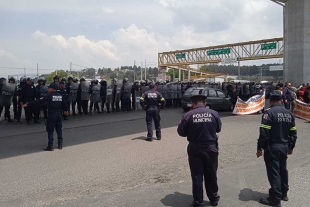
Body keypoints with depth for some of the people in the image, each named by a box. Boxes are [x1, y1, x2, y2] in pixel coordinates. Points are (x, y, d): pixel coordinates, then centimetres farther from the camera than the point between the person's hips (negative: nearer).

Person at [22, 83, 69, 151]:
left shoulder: (49, 96, -11)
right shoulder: (60, 96, 5)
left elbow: (39, 101, -13)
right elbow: (64, 104, 17)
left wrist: (27, 104, -9)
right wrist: (66, 110, 37)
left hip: (51, 115, -5)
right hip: (59, 114, 6)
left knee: (50, 131, 2)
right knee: (59, 129, 14)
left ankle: (50, 146, 2)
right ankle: (60, 144, 17)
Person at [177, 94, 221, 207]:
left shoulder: (187, 115, -11)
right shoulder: (214, 113, -4)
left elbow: (181, 132, -3)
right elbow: (218, 129, 10)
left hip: (194, 149, -2)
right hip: (211, 148, 2)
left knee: (197, 176, 10)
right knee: (211, 175, 17)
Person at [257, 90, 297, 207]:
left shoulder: (269, 113, -16)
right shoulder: (289, 114, 6)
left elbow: (264, 133, -21)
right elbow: (293, 133, 12)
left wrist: (260, 147, -12)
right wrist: (291, 147, 23)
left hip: (272, 147, -7)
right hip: (284, 147, 7)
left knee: (274, 172, 0)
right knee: (282, 169, 20)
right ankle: (284, 193, 35)